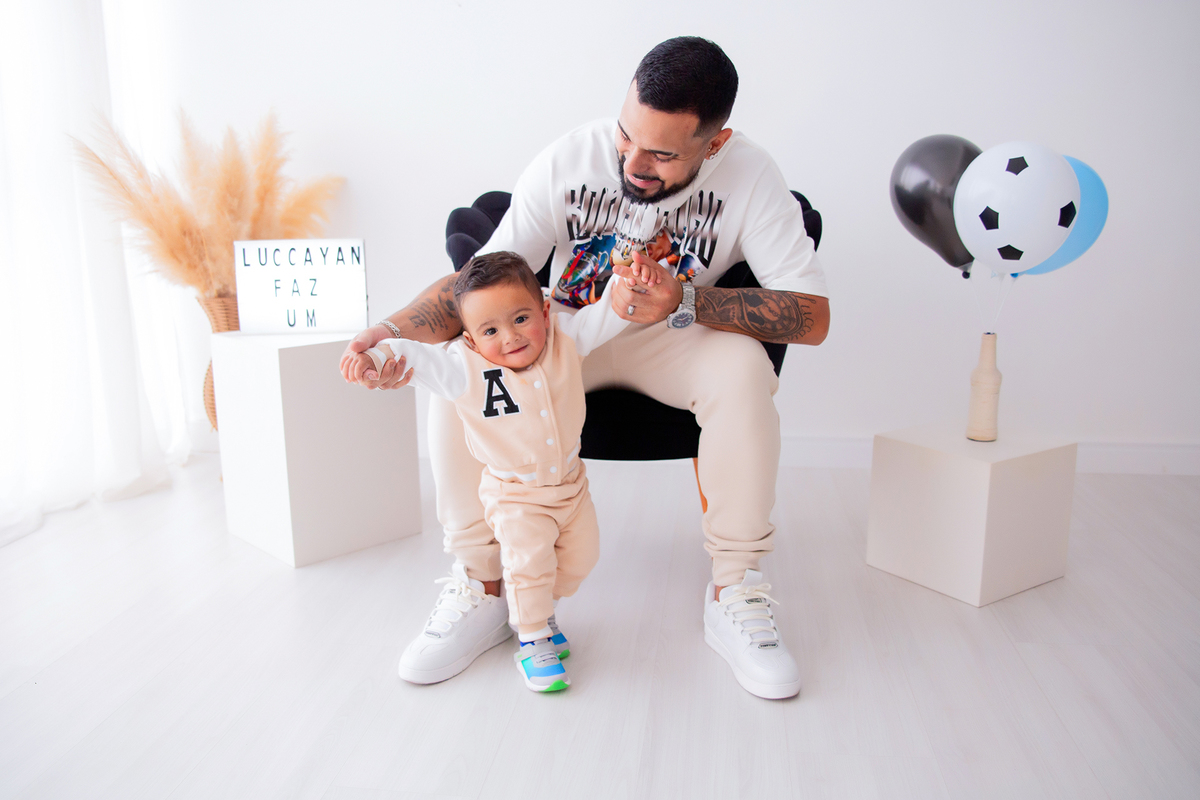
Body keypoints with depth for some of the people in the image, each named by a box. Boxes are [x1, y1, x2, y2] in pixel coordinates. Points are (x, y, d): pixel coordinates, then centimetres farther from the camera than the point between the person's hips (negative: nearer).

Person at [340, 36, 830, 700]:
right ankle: (483, 584, -10)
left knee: (742, 368, -34)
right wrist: (398, 328, -36)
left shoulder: (749, 175, -20)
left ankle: (733, 595, -19)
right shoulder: (568, 160, -18)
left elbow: (812, 316, -24)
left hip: (674, 340, -1)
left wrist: (685, 302, -37)